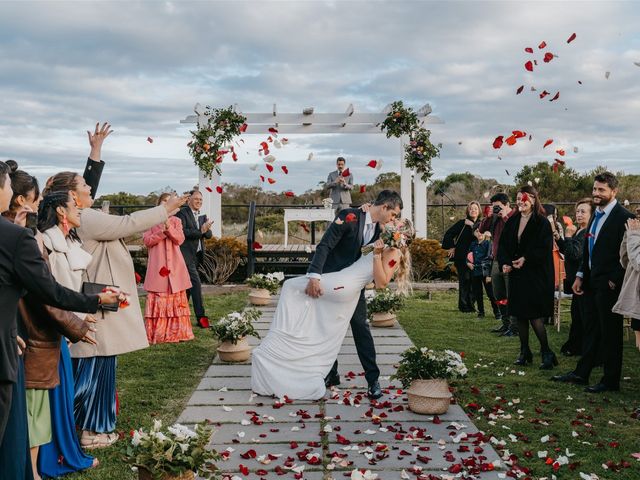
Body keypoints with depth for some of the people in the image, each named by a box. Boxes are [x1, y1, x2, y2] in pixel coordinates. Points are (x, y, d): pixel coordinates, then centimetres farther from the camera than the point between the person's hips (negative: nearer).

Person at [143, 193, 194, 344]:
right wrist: (162, 232, -13)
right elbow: (147, 241, -2)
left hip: (174, 265, 2)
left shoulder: (176, 221, 12)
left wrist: (169, 228, -16)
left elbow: (180, 239, -2)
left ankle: (177, 332, 8)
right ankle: (156, 333, -1)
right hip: (157, 266, -2)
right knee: (158, 299, -4)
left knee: (177, 298, 2)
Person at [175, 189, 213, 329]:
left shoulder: (202, 216, 17)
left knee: (188, 285, 13)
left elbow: (209, 235, 9)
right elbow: (182, 231, -18)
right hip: (186, 253, -8)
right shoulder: (182, 213, -6)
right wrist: (200, 231, -22)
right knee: (195, 282, -15)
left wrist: (206, 229, -13)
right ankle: (201, 317, -15)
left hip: (198, 254, 8)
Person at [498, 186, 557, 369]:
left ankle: (547, 353, 3)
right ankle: (524, 352, 19)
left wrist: (526, 259, -22)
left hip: (535, 276, -6)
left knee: (535, 316, -9)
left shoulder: (542, 222, -7)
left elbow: (544, 249, -13)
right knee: (520, 315, 9)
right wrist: (504, 262, -7)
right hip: (516, 274, 6)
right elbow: (503, 244, 9)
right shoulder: (512, 222, 10)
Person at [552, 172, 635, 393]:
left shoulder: (623, 217, -14)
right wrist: (580, 276, 12)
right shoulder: (597, 215, 13)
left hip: (609, 285, -8)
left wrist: (614, 281, -16)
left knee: (610, 333, 2)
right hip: (591, 282, 8)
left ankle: (611, 381, 12)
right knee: (591, 330, 16)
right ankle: (581, 373, 24)